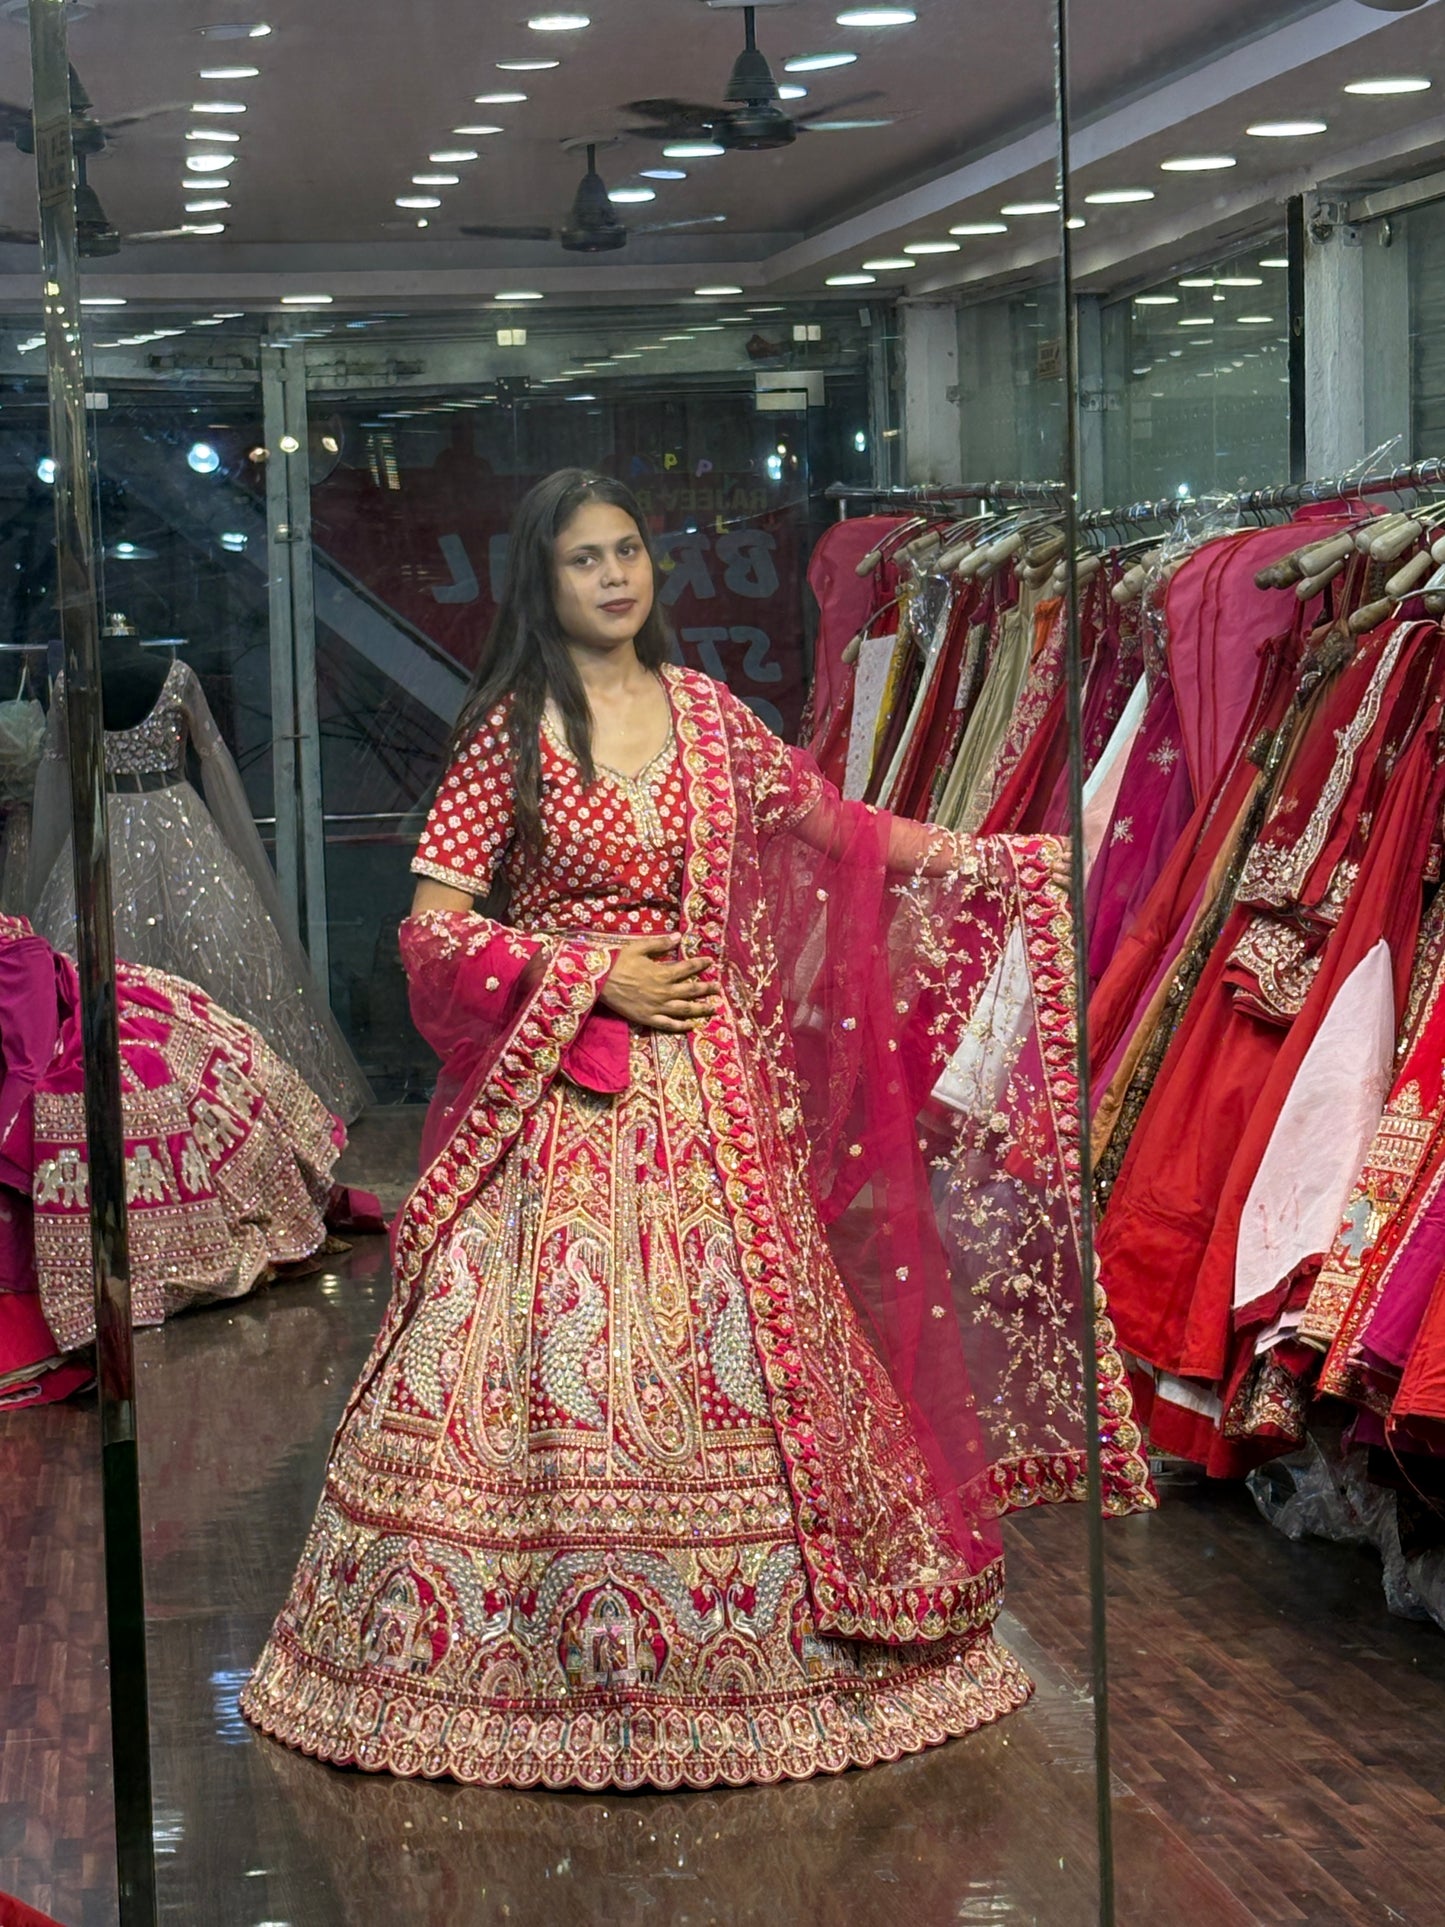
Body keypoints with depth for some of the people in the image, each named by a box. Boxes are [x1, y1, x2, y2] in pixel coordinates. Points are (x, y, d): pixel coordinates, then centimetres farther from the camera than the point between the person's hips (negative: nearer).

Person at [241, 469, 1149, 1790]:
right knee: (555, 1360, -4)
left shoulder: (705, 713, 8)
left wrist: (988, 861, 11)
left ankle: (739, 1631, 17)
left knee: (723, 1351, 6)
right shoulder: (510, 733, -4)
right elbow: (433, 927, -7)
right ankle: (534, 1649, 8)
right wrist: (595, 973, -12)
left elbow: (832, 824, 18)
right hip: (556, 1094, -4)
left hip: (702, 1085, 4)